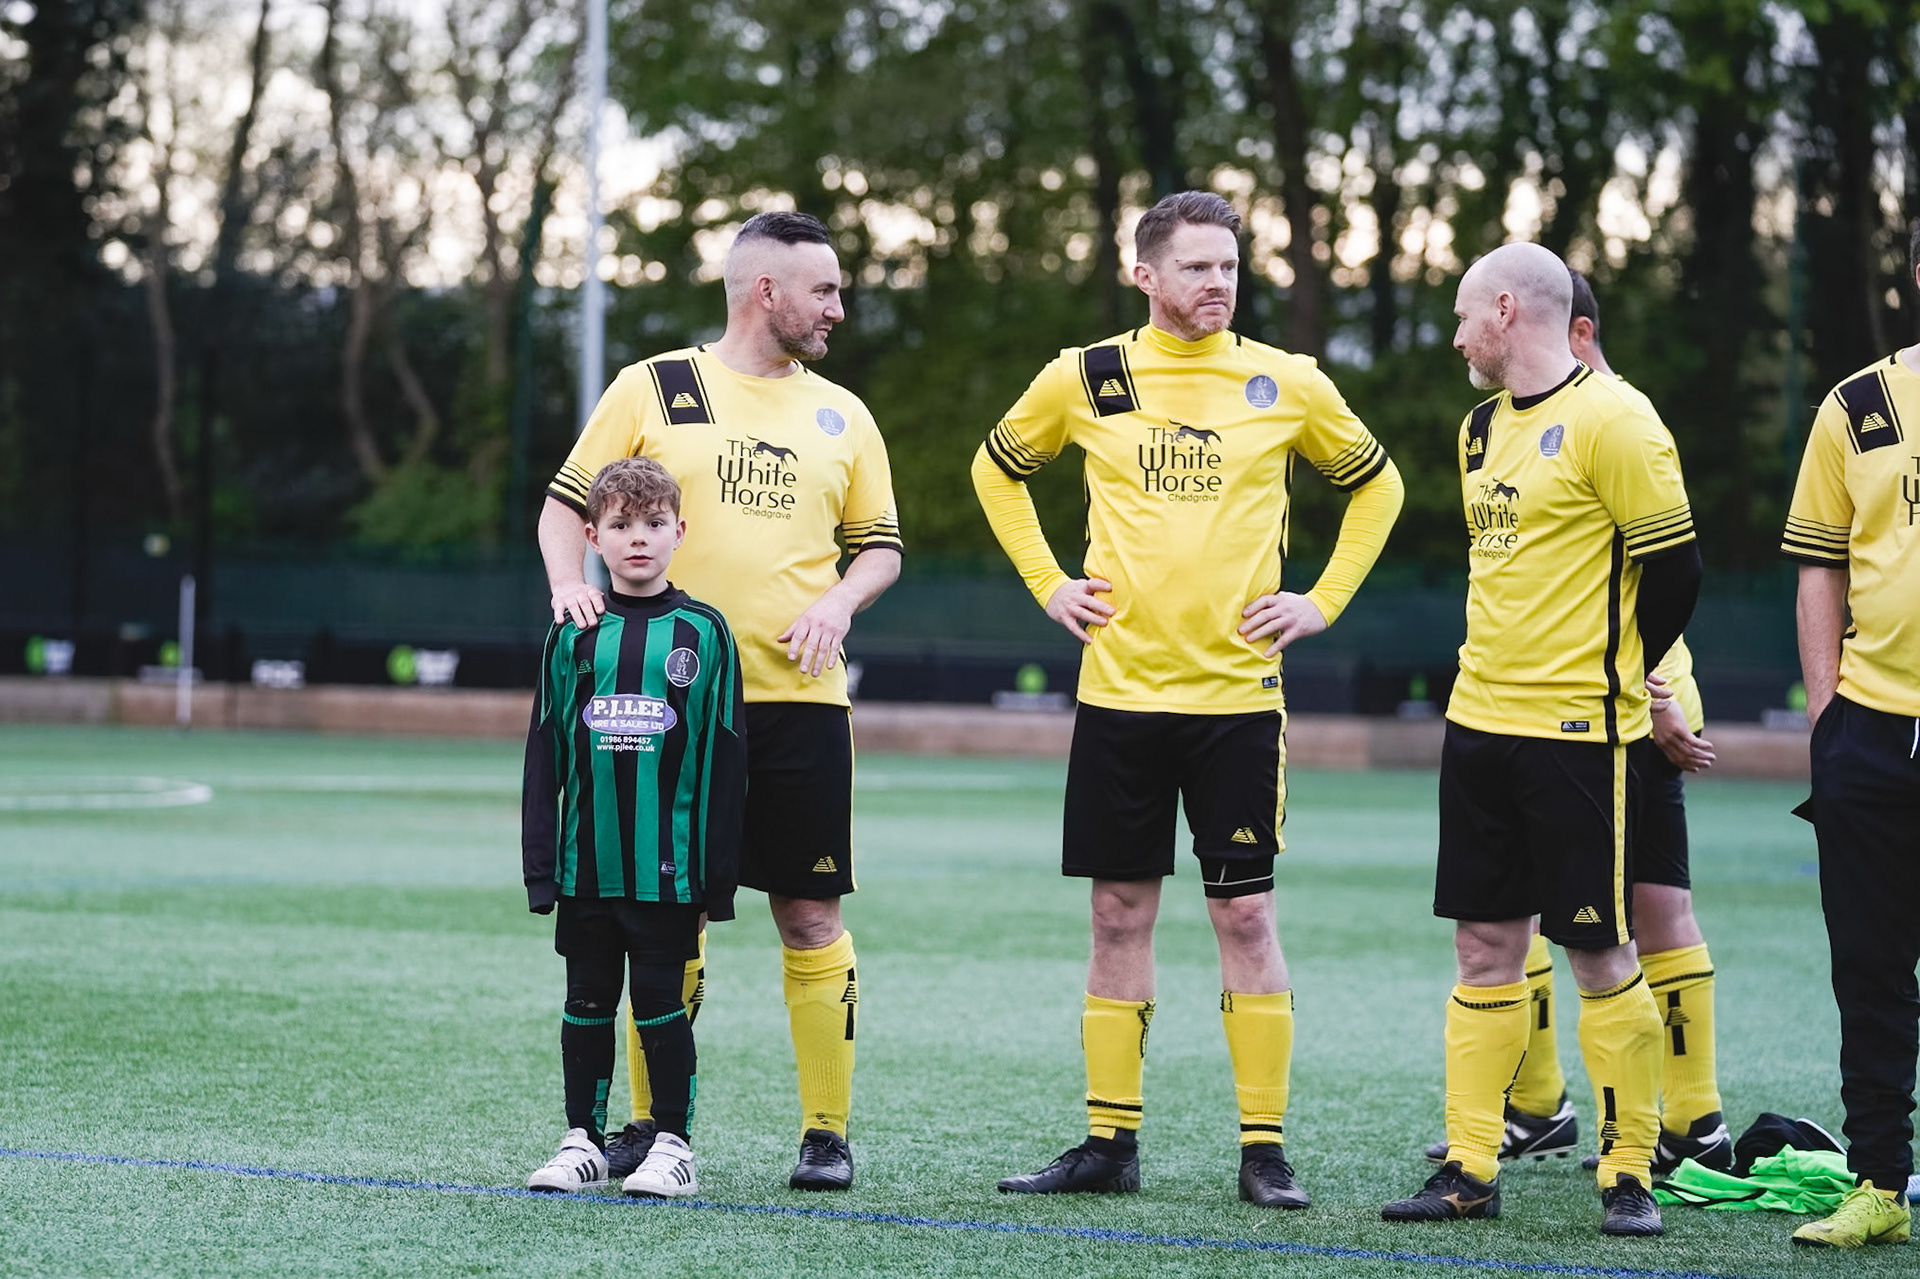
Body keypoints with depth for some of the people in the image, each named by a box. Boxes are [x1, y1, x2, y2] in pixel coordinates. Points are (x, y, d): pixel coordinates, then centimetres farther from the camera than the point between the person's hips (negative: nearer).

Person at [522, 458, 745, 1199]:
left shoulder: (702, 634, -1)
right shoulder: (573, 636, 5)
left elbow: (725, 762, 0)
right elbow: (544, 756, 7)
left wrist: (718, 878, -3)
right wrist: (541, 868, 3)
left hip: (669, 867, -2)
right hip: (585, 866, 2)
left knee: (660, 1002, 1)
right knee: (587, 1003, 9)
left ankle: (673, 1145, 10)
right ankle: (583, 1140, 18)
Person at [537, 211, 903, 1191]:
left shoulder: (841, 417, 13)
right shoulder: (652, 390, 4)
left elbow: (880, 546, 16)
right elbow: (567, 504, 7)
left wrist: (837, 602, -3)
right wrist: (569, 587, -12)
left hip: (799, 698, 2)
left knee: (812, 917, 0)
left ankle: (827, 1133, 7)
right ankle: (650, 1122, 13)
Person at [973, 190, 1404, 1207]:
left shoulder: (1286, 385, 1)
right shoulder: (1085, 379, 2)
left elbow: (1375, 483, 15)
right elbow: (997, 467, 18)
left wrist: (1322, 601, 5)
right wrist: (1046, 583, 8)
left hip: (1237, 692, -1)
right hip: (1118, 692, 1)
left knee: (1245, 914, -1)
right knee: (1119, 913, 6)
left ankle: (1265, 1148, 4)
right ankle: (1109, 1142, 14)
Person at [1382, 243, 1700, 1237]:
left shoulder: (1610, 419, -12)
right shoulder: (1483, 429, 14)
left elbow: (1672, 567, -11)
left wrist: (1611, 674, 3)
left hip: (1577, 733, -8)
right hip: (1480, 723, 8)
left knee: (1599, 955, -2)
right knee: (1484, 947, 8)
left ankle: (1628, 1173, 7)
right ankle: (1470, 1171, 13)